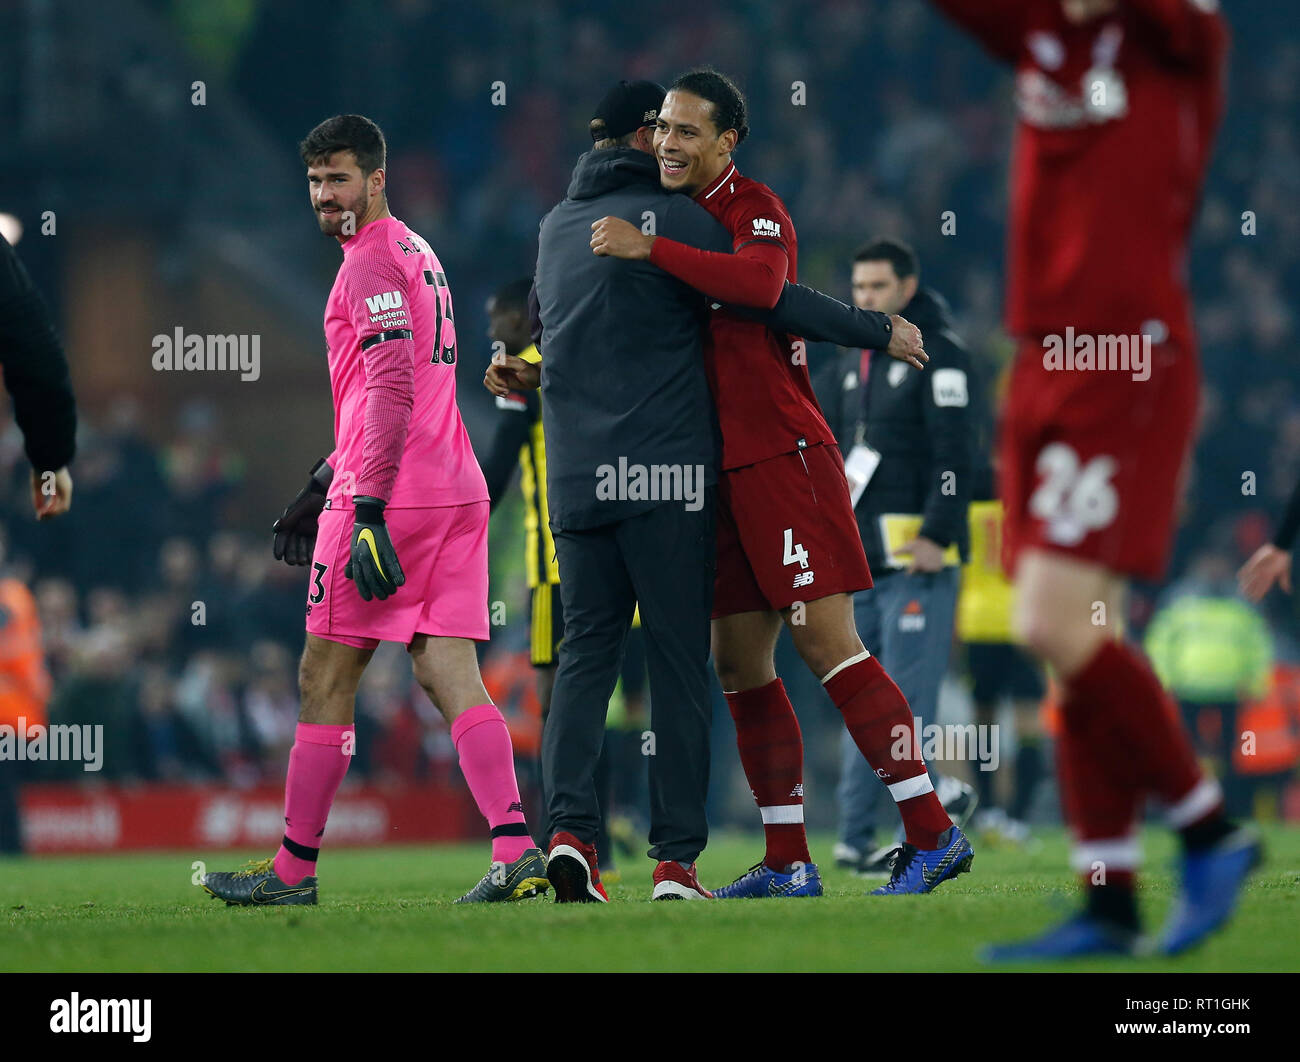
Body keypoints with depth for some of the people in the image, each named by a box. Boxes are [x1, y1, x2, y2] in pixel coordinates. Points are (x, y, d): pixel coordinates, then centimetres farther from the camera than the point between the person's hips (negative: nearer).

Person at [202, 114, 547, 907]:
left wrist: (368, 507, -22)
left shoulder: (372, 261, -8)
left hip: (391, 499, -9)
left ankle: (295, 867, 6)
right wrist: (326, 485, 31)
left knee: (326, 678, 0)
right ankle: (517, 849, -14)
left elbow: (393, 391, -18)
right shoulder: (416, 253, 23)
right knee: (449, 673, 1)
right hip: (455, 491, 9)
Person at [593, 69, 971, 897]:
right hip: (726, 470, 9)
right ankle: (788, 863, 13)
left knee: (828, 646, -11)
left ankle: (933, 834, -8)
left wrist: (649, 248, -29)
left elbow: (758, 284, -31)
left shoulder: (754, 209, -9)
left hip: (782, 453, -9)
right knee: (741, 667, 8)